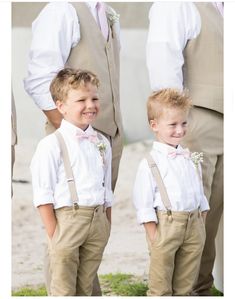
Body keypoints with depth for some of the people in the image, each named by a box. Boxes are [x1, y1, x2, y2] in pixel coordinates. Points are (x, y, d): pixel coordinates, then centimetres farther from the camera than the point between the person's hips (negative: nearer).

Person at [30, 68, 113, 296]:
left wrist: (107, 227, 14)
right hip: (67, 219, -6)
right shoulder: (52, 145, -8)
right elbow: (43, 194, -10)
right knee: (63, 290, -2)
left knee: (85, 288, 12)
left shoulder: (102, 143, 12)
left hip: (98, 220, 6)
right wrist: (53, 234, -14)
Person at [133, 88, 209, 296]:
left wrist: (202, 225, 13)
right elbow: (143, 203, -8)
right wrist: (153, 236, -13)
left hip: (194, 223, 5)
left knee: (185, 282, 13)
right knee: (161, 283, 2)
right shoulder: (150, 164, -7)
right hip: (166, 224, -5)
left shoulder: (191, 159, 11)